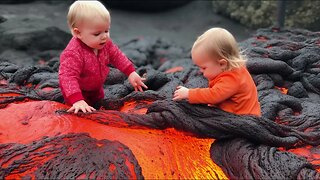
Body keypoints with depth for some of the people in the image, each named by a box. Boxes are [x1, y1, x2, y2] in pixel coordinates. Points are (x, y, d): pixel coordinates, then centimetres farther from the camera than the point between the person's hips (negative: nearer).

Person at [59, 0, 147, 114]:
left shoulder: (105, 43, -21)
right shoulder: (73, 53, -43)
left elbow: (117, 56, -4)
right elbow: (67, 77, -50)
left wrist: (131, 72, -11)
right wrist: (77, 100, -62)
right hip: (77, 93, -6)